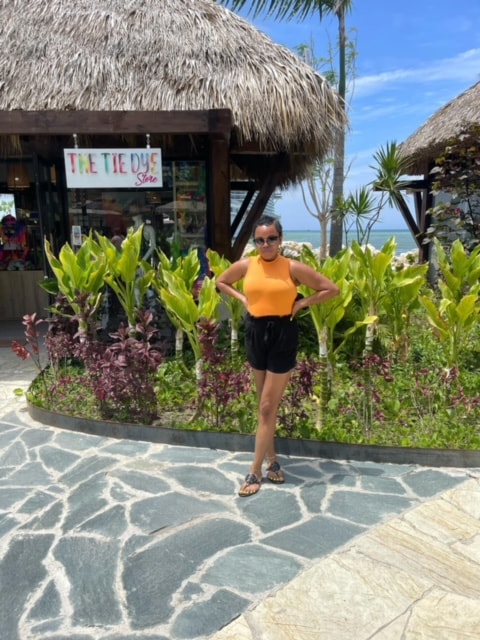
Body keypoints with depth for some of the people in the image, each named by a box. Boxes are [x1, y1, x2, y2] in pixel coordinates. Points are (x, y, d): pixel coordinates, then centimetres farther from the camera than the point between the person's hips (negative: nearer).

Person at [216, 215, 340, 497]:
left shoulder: (293, 268, -8)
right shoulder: (245, 265, 0)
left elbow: (332, 289, -4)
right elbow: (221, 282, 18)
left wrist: (301, 303, -8)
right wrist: (243, 299, 5)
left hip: (283, 334, -4)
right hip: (255, 332, 4)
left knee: (267, 407, 0)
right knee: (266, 404, 15)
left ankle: (255, 472, 10)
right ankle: (272, 460, 32)